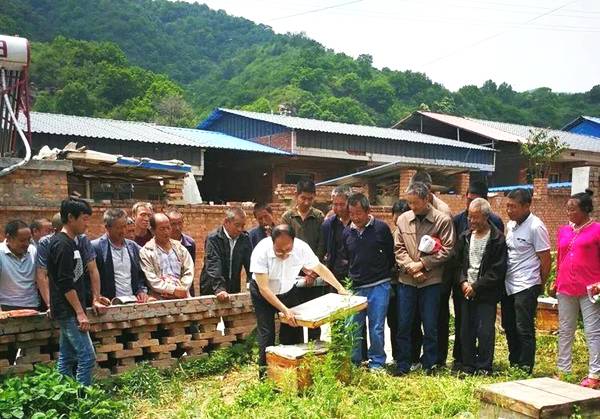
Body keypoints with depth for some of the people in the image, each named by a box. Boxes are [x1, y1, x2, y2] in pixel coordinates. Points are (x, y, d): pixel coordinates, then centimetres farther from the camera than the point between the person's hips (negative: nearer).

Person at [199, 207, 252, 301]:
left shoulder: (245, 239, 1)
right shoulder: (213, 238, -14)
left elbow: (250, 263, 0)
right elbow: (213, 265, -24)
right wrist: (219, 289, -36)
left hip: (234, 290, 4)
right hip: (212, 291, -4)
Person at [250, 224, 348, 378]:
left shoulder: (301, 248, -26)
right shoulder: (261, 251, -34)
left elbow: (319, 268, -6)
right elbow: (264, 288, -31)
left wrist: (340, 288, -5)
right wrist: (285, 310, -38)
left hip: (288, 290, 3)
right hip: (263, 294, -2)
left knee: (294, 332, -2)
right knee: (266, 335, -9)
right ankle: (265, 376, 3)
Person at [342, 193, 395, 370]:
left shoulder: (381, 228, -4)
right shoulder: (347, 233, 6)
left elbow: (391, 255, 4)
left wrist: (382, 273, 5)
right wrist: (349, 277, 12)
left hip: (379, 286, -3)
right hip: (356, 287, 3)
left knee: (376, 327, 3)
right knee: (352, 326, 4)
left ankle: (377, 363, 18)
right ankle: (353, 361, 19)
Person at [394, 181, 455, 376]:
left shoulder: (443, 220, -5)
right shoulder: (403, 219, 5)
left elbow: (446, 250, -8)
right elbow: (398, 248, 5)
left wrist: (422, 263, -12)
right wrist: (410, 267, -10)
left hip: (431, 280, -3)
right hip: (406, 280, 3)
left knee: (430, 326, 6)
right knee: (403, 325, 7)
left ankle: (429, 365, 19)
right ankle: (403, 364, 18)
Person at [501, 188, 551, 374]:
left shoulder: (535, 227, -13)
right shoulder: (510, 225, 9)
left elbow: (546, 260, -10)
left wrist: (539, 286, 0)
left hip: (526, 287, -7)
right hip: (508, 285, 8)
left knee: (524, 329, -2)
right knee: (509, 327, 14)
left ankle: (525, 369, 9)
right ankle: (514, 364, 27)